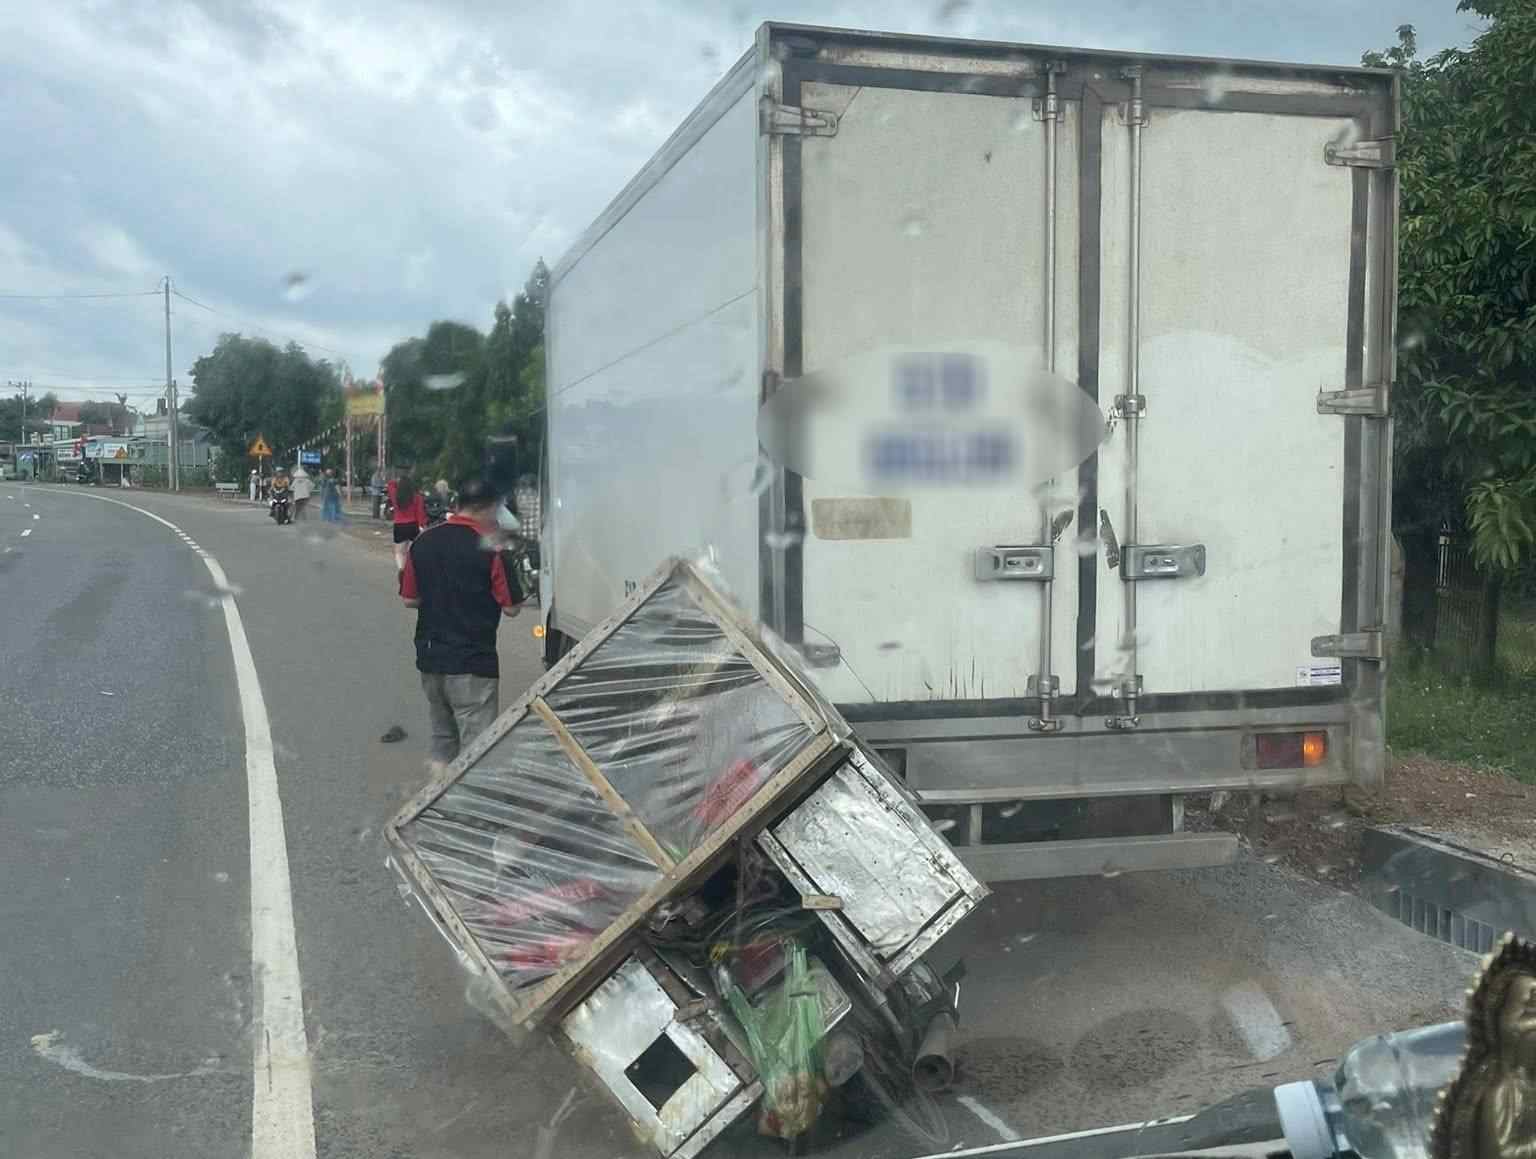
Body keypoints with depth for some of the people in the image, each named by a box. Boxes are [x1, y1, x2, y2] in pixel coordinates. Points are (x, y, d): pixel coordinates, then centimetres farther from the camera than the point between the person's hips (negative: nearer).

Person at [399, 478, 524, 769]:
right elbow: (512, 607, -9)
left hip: (429, 658, 6)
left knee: (442, 740, 19)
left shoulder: (423, 542, 4)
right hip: (471, 663, -6)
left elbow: (410, 599, 9)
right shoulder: (489, 547, -13)